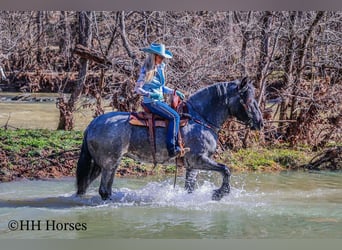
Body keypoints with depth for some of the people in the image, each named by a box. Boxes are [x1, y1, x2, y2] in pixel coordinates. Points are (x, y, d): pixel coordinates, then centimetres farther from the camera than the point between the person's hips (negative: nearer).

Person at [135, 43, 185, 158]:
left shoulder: (160, 68, 11)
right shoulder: (146, 71, -12)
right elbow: (138, 89, -11)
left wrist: (174, 91, 10)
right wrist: (151, 94, -25)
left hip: (160, 101, 9)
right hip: (151, 102, -9)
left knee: (177, 114, 0)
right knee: (174, 116, -20)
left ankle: (178, 145, -2)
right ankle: (172, 148, -22)